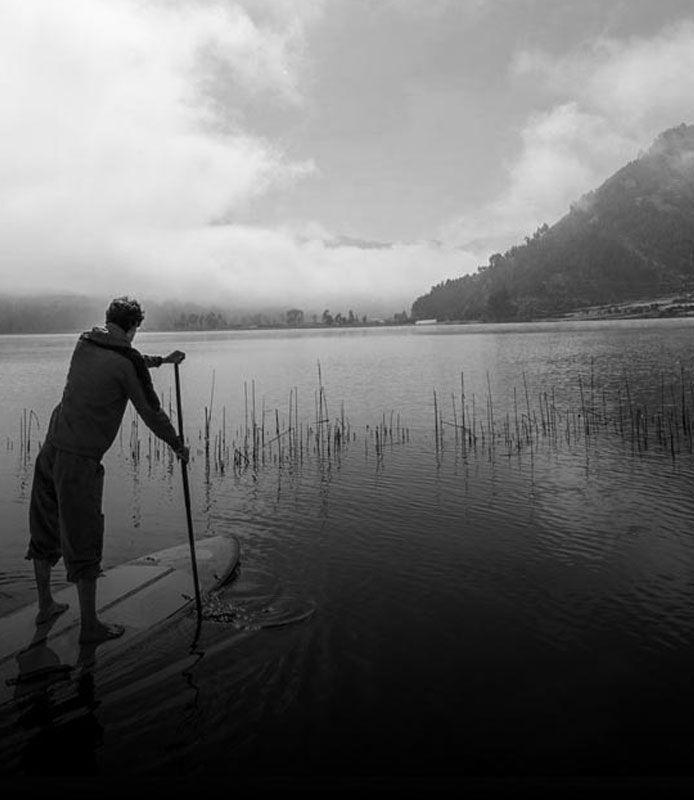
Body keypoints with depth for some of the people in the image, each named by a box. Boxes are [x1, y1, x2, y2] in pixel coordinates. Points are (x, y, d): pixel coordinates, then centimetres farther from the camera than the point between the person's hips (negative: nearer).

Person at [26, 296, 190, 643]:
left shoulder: (84, 344, 9)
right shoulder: (126, 363, -11)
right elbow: (151, 413, -4)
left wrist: (163, 360, 39)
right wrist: (178, 445, 11)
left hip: (50, 449, 8)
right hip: (79, 460, -8)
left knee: (45, 532, 19)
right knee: (83, 542, 2)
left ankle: (45, 606, 36)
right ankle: (89, 626, 14)